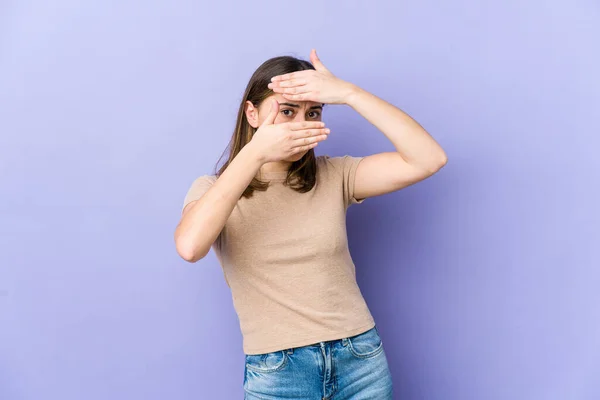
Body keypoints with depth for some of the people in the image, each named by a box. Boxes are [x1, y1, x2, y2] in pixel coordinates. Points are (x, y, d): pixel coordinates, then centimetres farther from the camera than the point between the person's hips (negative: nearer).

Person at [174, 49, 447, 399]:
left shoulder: (334, 177, 0)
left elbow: (429, 159, -12)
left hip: (361, 360, 2)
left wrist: (349, 93, -17)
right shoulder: (214, 190, -3)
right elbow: (190, 247, -26)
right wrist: (256, 152, -24)